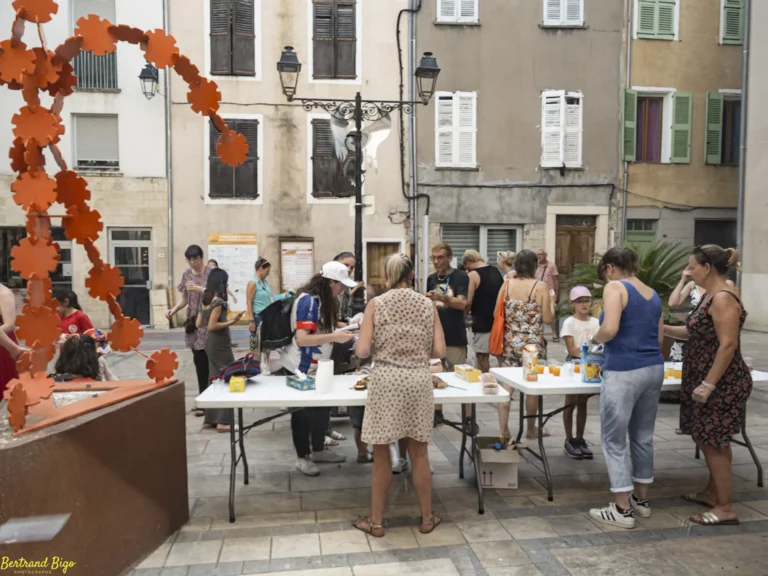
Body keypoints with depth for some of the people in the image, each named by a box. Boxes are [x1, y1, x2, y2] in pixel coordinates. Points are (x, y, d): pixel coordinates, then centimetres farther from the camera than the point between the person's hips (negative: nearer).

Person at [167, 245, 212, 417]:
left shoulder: (211, 272, -5)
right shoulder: (186, 274, 9)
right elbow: (184, 299, 13)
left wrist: (200, 289, -20)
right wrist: (173, 310, -4)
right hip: (194, 322, 4)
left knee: (208, 360, -6)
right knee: (199, 361, 6)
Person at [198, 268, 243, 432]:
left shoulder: (206, 300, 9)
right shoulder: (218, 301, -18)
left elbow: (199, 323, 13)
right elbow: (212, 326, -22)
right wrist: (232, 321, -20)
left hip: (211, 343, 9)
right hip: (220, 344, -9)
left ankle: (210, 419, 20)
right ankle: (223, 421, -1)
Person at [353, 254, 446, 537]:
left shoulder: (376, 304, -3)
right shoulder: (427, 305, 3)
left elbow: (362, 350, -8)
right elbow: (439, 351, 1)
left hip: (386, 380, -2)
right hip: (419, 379, 2)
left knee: (382, 453, 10)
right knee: (419, 453, 14)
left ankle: (376, 521, 22)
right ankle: (427, 518, 26)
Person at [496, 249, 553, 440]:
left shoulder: (506, 285, 0)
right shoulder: (540, 286, -9)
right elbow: (547, 319, -8)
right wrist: (551, 302, 10)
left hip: (510, 342, 3)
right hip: (532, 343, -2)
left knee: (506, 386, 6)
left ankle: (504, 430, 9)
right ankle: (531, 430, 26)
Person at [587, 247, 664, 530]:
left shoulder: (615, 287, -8)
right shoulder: (653, 294, 14)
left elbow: (610, 329, -21)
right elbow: (659, 338, 18)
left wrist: (595, 339, -2)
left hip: (624, 371, -8)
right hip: (654, 369, 8)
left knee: (614, 440, 3)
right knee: (643, 436, 18)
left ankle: (622, 510, 8)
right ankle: (641, 499, 30)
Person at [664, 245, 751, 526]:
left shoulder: (723, 298, -20)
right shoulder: (711, 296, 11)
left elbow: (728, 345, -24)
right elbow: (697, 332, 18)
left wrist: (708, 384, -25)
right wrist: (662, 328, 12)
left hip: (720, 384, -10)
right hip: (711, 381, 10)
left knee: (714, 443, -2)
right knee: (710, 441, 18)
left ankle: (725, 508, 9)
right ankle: (712, 492, 32)